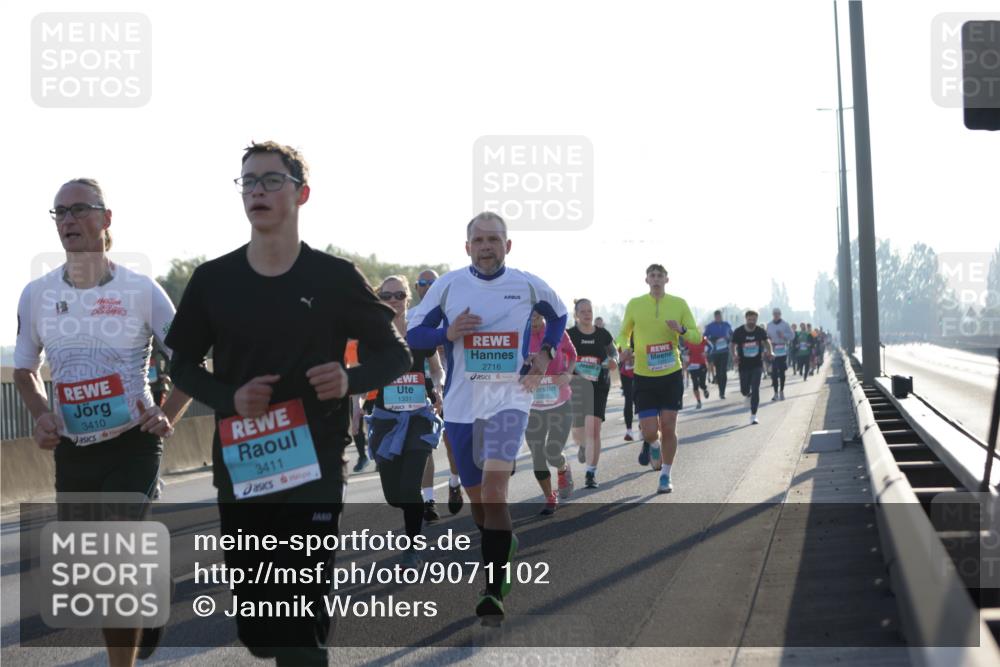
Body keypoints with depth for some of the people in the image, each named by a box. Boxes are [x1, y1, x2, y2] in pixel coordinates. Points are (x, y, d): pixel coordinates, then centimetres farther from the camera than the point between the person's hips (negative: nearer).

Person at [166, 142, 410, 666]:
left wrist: (350, 379, -17)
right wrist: (229, 397, -9)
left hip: (315, 470, -3)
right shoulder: (213, 280, 4)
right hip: (239, 470, 3)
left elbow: (395, 355, 5)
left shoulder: (335, 278, -2)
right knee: (254, 623, 8)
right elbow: (183, 364, 12)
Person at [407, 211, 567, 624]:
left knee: (494, 486, -21)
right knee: (476, 498, 13)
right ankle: (504, 546, 43)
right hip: (461, 402, 3)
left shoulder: (528, 286, 1)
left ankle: (493, 591, -21)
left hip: (509, 397, -2)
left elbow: (558, 315, 20)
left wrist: (545, 352, 4)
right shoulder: (447, 285, 0)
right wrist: (447, 333, -17)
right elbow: (413, 334, 2)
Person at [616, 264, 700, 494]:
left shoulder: (679, 304, 0)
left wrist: (681, 330, -18)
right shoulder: (635, 305, 0)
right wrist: (624, 348, -9)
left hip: (671, 374, 0)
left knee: (668, 428, -1)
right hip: (644, 376, 0)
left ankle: (665, 476, 16)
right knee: (650, 430, -8)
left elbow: (696, 337, 4)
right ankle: (652, 444, 30)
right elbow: (624, 333, 13)